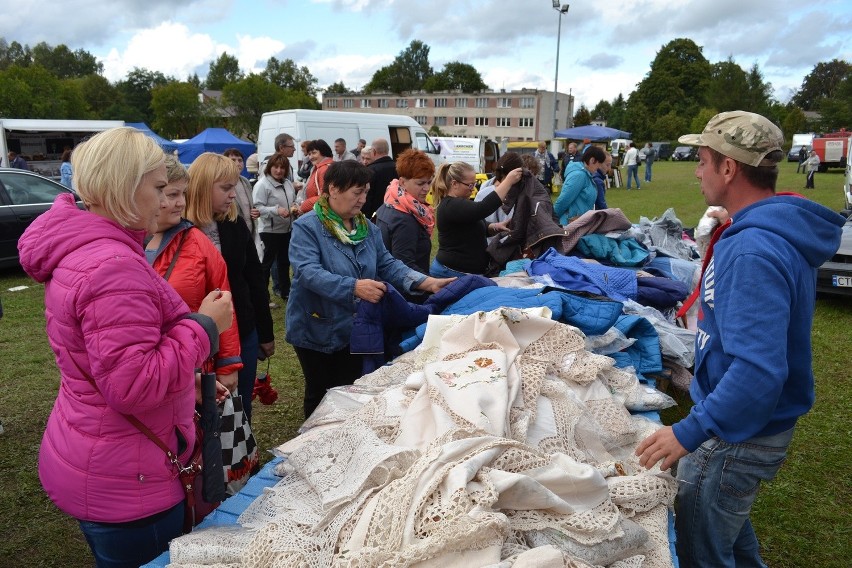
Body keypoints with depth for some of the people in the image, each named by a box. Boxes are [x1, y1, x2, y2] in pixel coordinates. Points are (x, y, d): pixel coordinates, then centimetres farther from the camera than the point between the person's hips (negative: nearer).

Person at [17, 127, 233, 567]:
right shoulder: (113, 265, -27)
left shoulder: (77, 251, 7)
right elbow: (135, 386, -30)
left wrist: (188, 380, 15)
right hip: (125, 481, -10)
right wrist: (205, 326, -21)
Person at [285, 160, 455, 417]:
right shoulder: (306, 227, -16)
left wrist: (426, 282, -14)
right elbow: (309, 273, -30)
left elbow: (388, 264, 1)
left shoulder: (367, 227, 4)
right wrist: (353, 287, -43)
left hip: (354, 328, 5)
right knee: (319, 393, 14)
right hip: (316, 330, -5)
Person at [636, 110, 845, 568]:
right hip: (749, 423, 10)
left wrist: (691, 430, -31)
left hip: (740, 433, -10)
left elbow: (759, 371, -35)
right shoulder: (783, 228, 2)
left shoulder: (754, 251, -31)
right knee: (728, 526, 32)